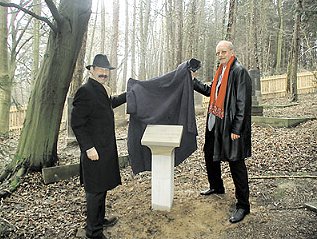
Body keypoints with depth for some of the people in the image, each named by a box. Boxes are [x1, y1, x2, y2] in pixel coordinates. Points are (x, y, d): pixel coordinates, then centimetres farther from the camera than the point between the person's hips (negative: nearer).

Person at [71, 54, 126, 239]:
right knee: (95, 190, 2)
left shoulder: (101, 90, 11)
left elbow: (110, 103, 32)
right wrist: (88, 148, -23)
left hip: (106, 148, 10)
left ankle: (100, 220, 37)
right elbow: (76, 123, -19)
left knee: (102, 186, 20)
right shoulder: (85, 91, -17)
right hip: (95, 150, -10)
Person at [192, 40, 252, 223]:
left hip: (231, 126, -9)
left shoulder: (239, 72, -13)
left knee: (236, 163, 0)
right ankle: (217, 187, 43)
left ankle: (243, 205, 15)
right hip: (215, 124, 9)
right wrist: (194, 80, 21)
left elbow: (243, 103, -18)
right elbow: (210, 91, 25)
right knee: (210, 155, 20)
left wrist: (236, 129, -20)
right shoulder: (221, 72, 13)